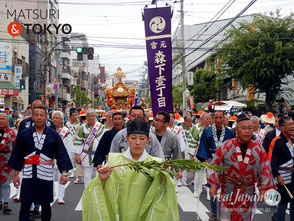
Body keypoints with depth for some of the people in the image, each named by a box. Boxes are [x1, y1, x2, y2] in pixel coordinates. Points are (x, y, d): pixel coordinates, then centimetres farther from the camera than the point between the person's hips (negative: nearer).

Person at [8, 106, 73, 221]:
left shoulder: (54, 135, 2)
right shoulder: (24, 134, 4)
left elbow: (61, 154, 1)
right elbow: (17, 155, 8)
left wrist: (64, 173, -8)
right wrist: (16, 174, 6)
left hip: (46, 174, 0)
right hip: (28, 174, 0)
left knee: (46, 205, 12)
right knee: (25, 205, 0)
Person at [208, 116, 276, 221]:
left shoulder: (258, 148, 2)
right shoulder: (226, 146, -2)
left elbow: (265, 170, 4)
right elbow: (216, 166, 0)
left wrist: (263, 190, 0)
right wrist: (214, 185, -4)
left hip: (248, 193, 1)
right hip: (228, 191, -1)